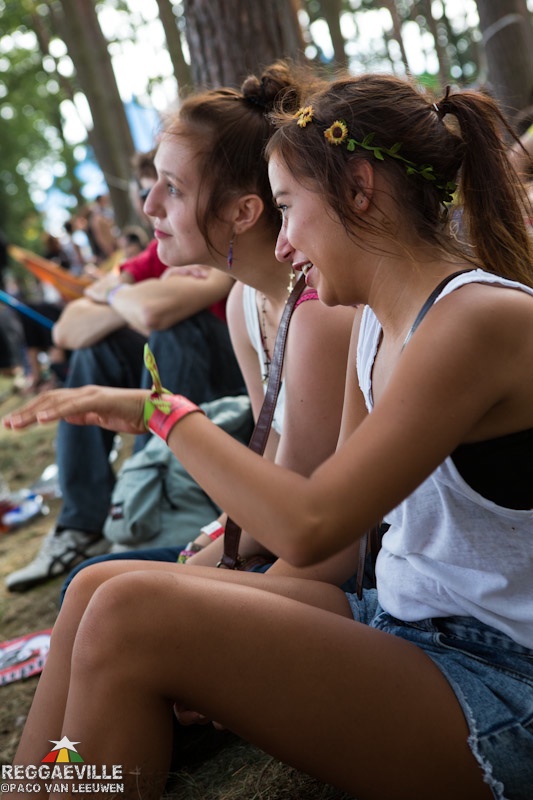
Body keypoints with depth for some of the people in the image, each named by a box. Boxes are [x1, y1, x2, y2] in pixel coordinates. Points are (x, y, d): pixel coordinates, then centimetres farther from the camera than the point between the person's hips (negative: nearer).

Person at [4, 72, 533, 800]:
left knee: (129, 615, -23)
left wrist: (164, 411, -15)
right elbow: (338, 508, 9)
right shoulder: (374, 322, 9)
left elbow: (306, 528, -26)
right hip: (396, 621, 9)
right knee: (98, 590, -3)